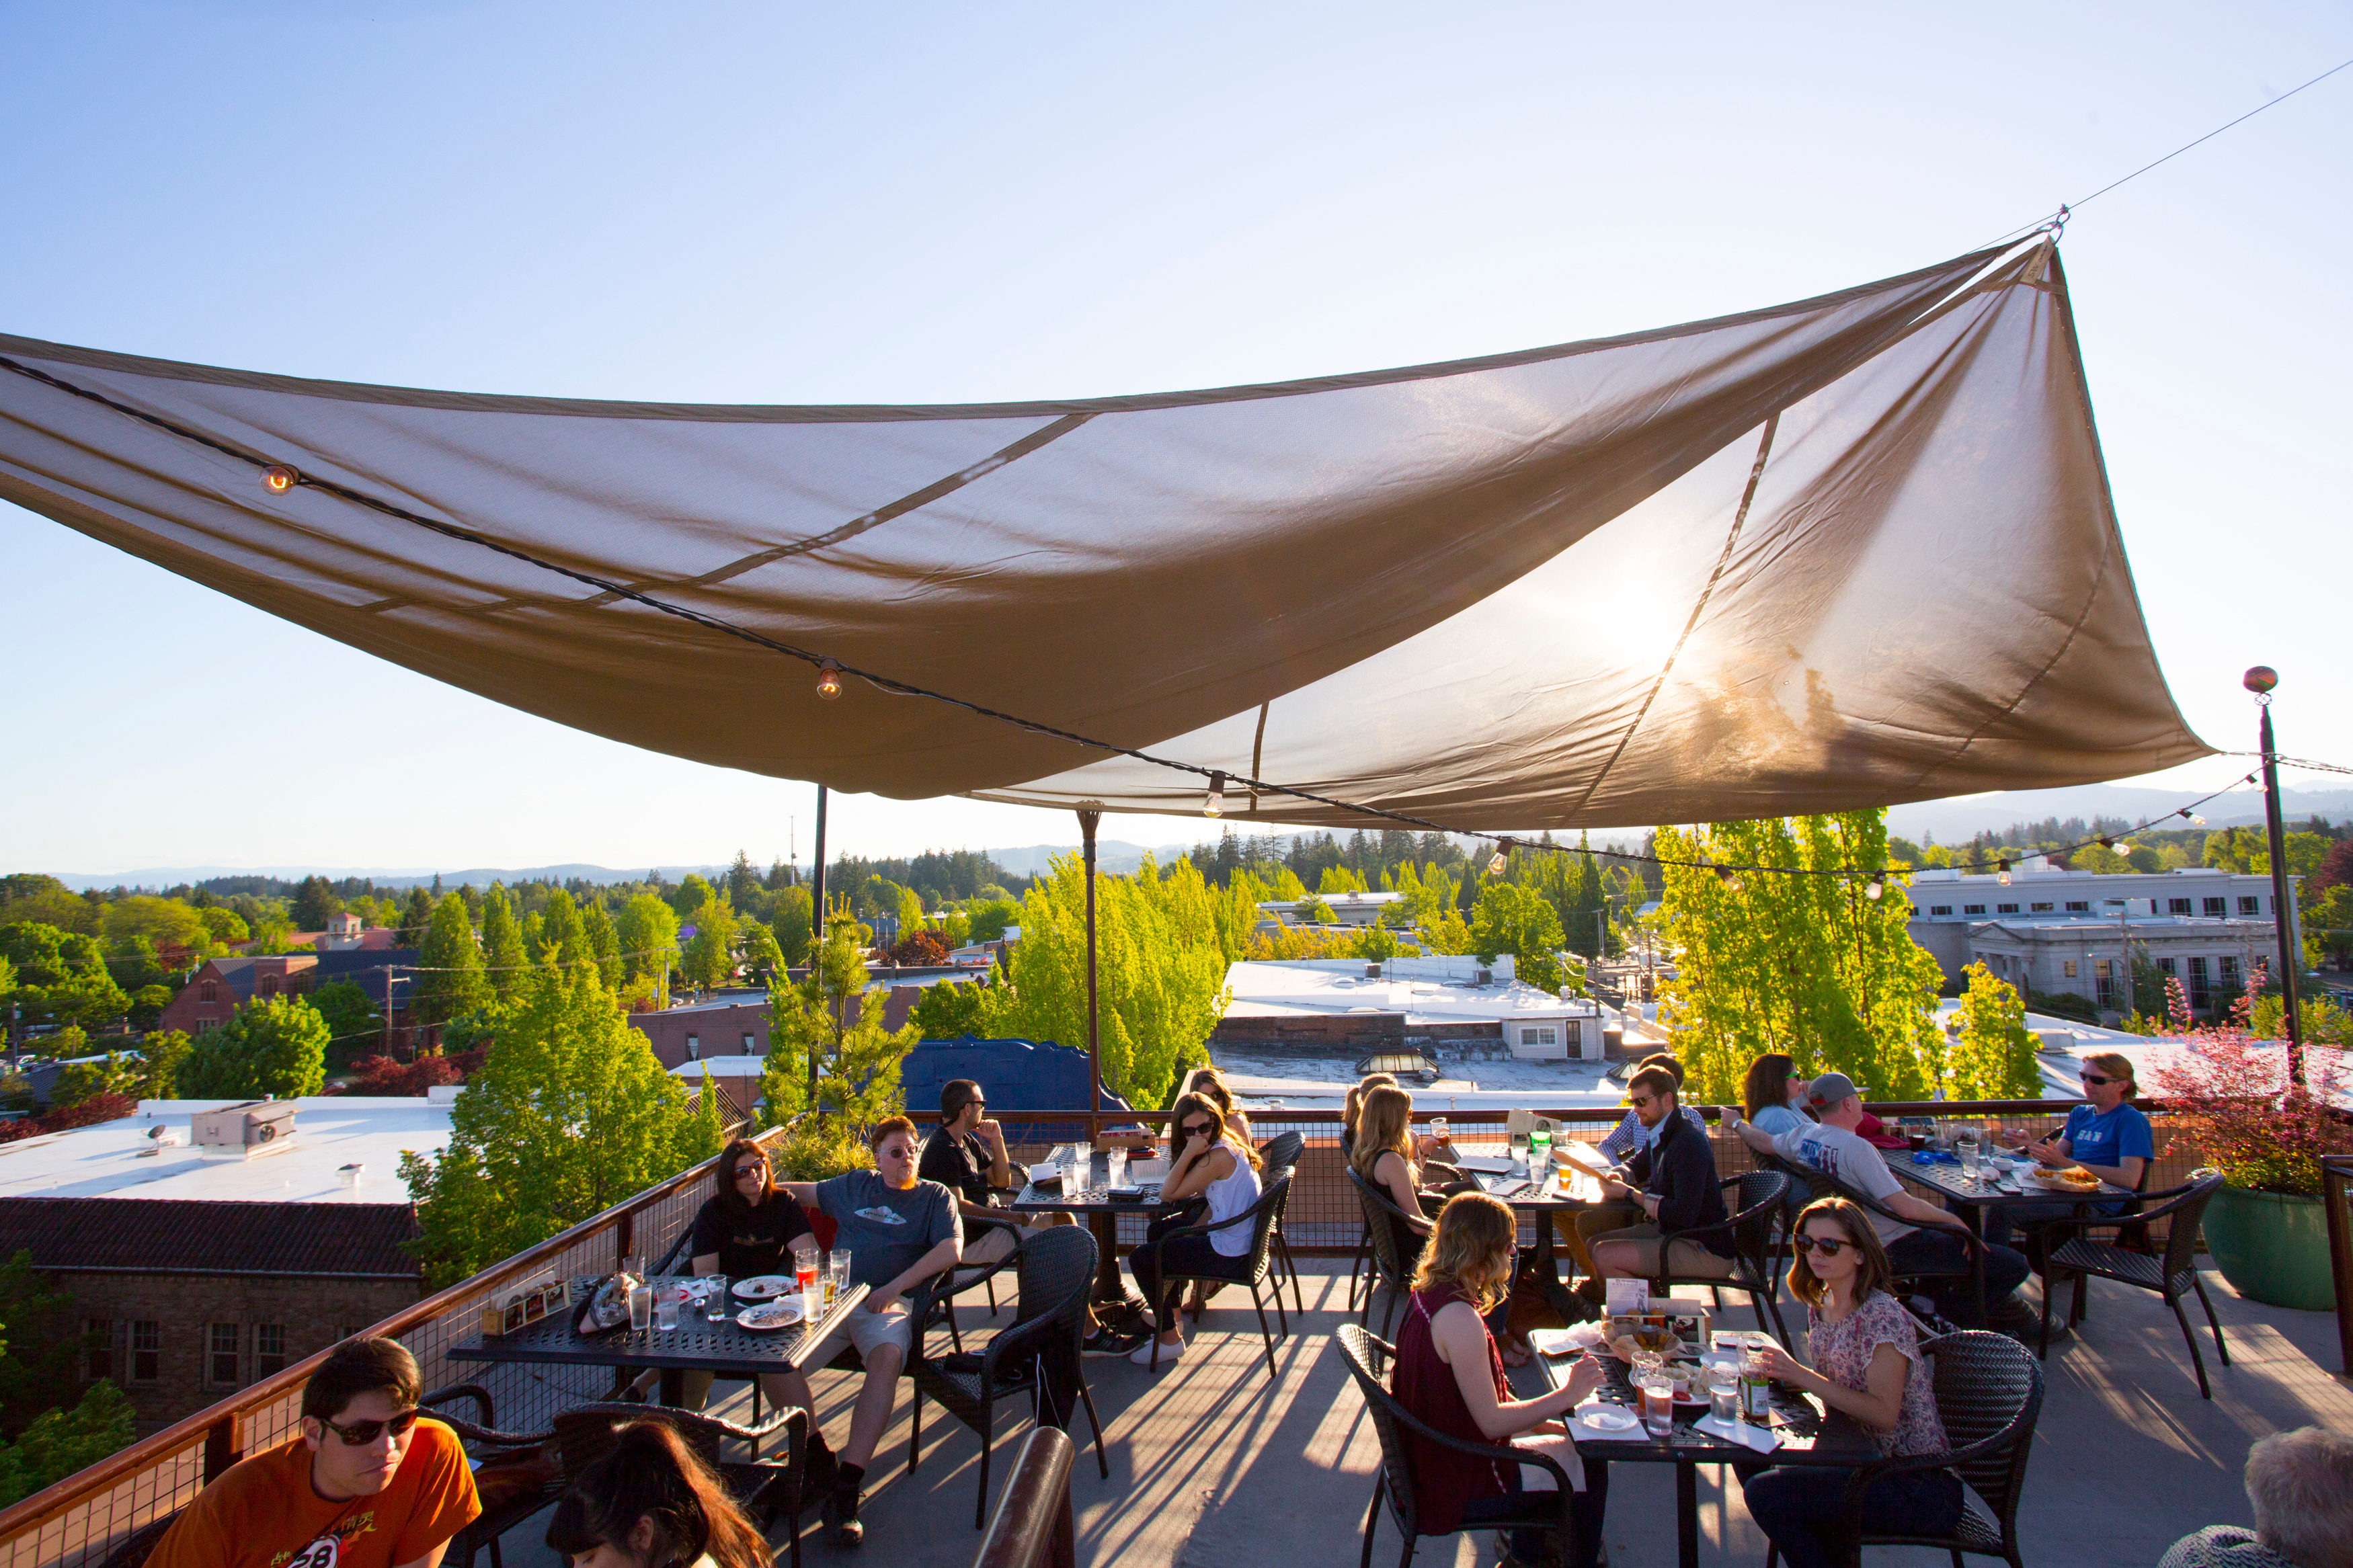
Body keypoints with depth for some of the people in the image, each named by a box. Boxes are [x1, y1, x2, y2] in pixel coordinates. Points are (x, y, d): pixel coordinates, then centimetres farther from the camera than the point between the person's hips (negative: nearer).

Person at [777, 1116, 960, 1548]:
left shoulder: (936, 1196, 12)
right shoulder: (854, 1185, 23)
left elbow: (951, 1250, -5)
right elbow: (809, 1191, 41)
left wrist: (895, 1287, -13)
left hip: (888, 1305, -3)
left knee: (887, 1357, -35)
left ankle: (848, 1486, -33)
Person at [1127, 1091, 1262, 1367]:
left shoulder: (1219, 1156, -24)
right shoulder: (1227, 1146, 5)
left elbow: (1168, 1194, -21)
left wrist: (1188, 1153, -25)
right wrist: (1194, 1230, 5)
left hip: (1231, 1256, -10)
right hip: (1237, 1240, 10)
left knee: (1140, 1259, -2)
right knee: (1157, 1230, 28)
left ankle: (1170, 1338, 9)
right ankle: (1173, 1313, 39)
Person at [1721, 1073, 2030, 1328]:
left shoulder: (1803, 1136, -2)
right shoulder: (1855, 1147, -26)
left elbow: (1763, 1142, 15)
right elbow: (1903, 1206, -27)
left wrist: (1737, 1122, 35)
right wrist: (1953, 1220, -13)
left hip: (1859, 1242, 9)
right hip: (1896, 1246, -9)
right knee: (2014, 1265, -9)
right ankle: (1949, 1312, 3)